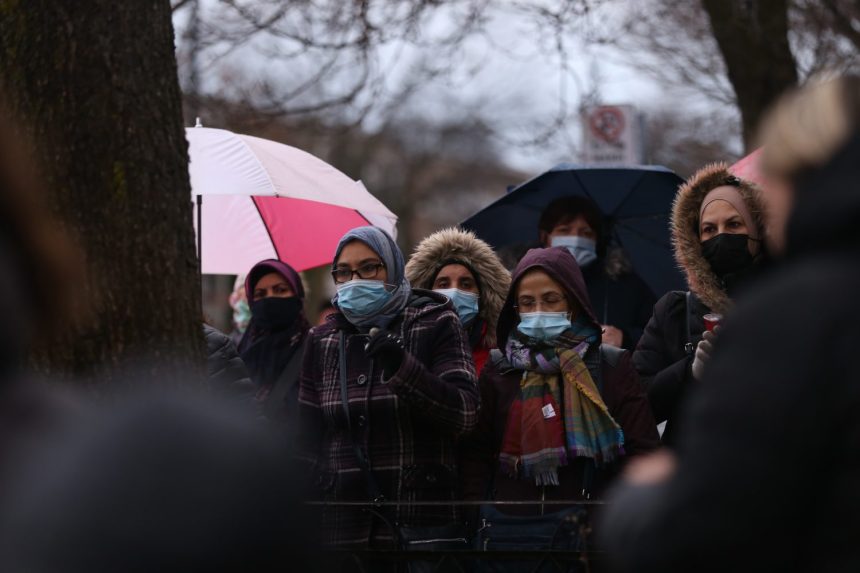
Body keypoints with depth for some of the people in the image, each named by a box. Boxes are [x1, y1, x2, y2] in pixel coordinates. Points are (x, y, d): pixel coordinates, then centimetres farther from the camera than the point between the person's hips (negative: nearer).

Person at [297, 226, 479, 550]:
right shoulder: (323, 340, 10)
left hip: (422, 520, -3)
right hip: (342, 521, 3)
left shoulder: (436, 325, -1)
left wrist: (403, 369, -24)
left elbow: (465, 414, -11)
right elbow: (309, 439, 13)